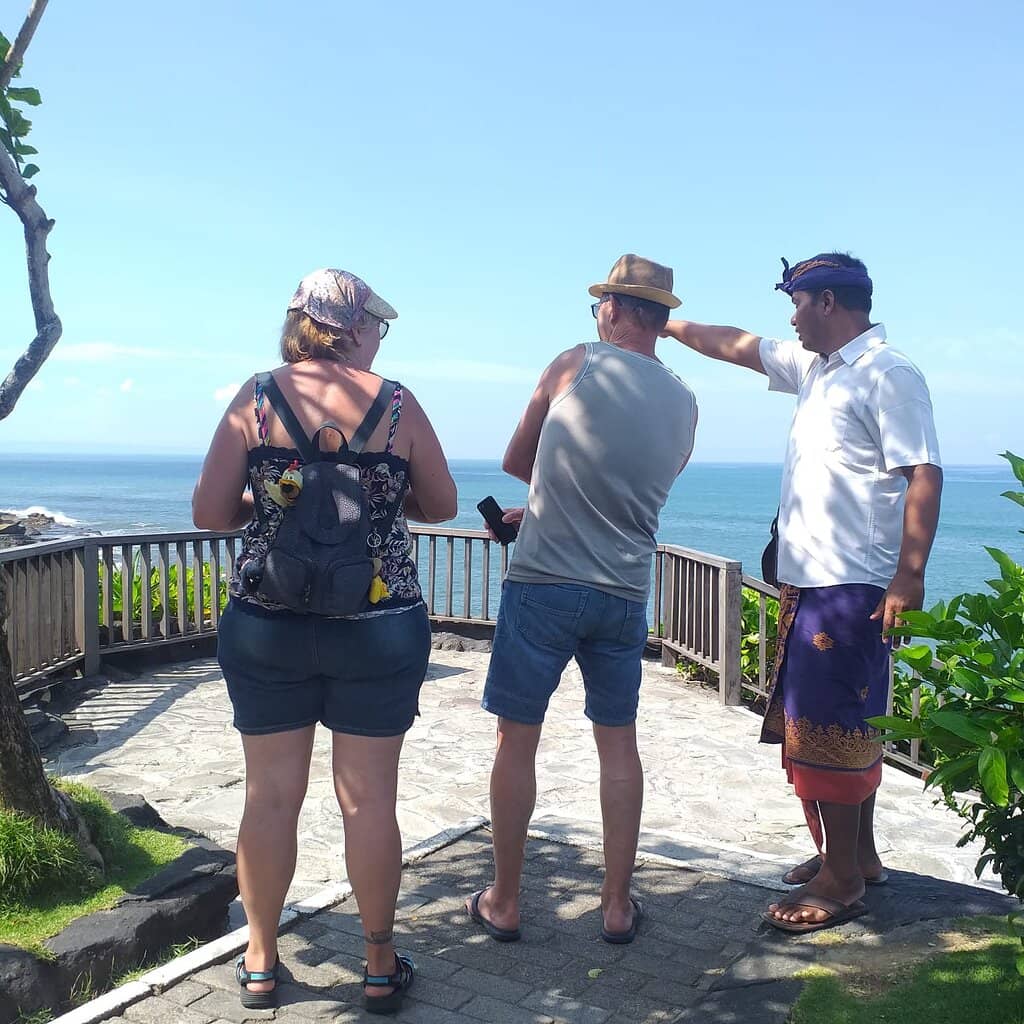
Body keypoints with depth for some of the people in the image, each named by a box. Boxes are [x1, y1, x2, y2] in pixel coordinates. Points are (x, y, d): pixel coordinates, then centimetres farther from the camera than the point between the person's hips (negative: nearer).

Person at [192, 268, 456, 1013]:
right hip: (378, 629, -1)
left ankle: (261, 964, 27)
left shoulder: (255, 399, -3)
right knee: (369, 799, 9)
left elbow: (211, 513, -5)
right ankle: (381, 966, 23)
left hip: (267, 625, 1)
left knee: (271, 796, 13)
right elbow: (442, 507, 4)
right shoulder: (397, 404, -5)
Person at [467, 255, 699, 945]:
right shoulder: (685, 405, 8)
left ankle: (504, 902, 18)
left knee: (518, 742, 7)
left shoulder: (576, 366, -5)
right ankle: (619, 906, 21)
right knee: (619, 745, 14)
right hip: (624, 595, 4)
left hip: (542, 585, -4)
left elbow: (516, 463, 6)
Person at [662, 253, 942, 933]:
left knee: (827, 730, -4)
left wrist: (909, 576, -24)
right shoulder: (815, 368, 15)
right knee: (845, 727, 16)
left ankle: (841, 883, 7)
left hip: (852, 588, -9)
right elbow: (736, 346, 26)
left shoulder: (888, 375, -12)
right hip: (807, 582, 9)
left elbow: (925, 475, -19)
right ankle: (859, 858, 29)